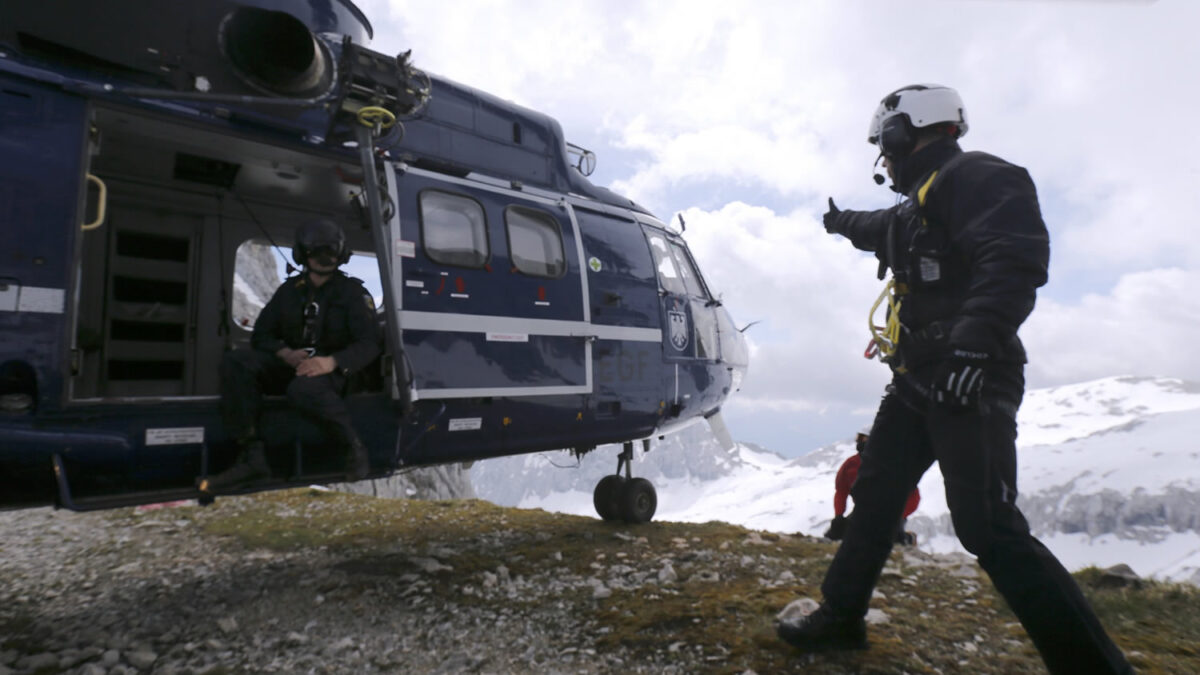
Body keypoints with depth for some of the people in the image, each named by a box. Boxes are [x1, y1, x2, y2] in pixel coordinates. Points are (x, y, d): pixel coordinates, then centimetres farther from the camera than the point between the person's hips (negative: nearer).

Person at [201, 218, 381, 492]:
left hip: (331, 371, -5)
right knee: (235, 362, -21)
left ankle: (354, 450, -19)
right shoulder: (290, 290, 11)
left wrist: (332, 362, -31)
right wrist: (285, 353, -12)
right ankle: (251, 457, -23)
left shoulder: (353, 292, -2)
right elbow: (261, 335, 12)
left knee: (303, 387, -40)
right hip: (291, 364, 5)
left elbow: (368, 344, -12)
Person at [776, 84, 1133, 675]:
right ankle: (841, 616, 25)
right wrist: (839, 221, 66)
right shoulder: (917, 207, 23)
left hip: (970, 381, -10)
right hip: (918, 381, 10)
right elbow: (880, 228, 48)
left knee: (987, 528, -15)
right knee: (874, 499, 12)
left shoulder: (973, 177, -7)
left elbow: (1016, 259, -23)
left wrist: (973, 342, -33)